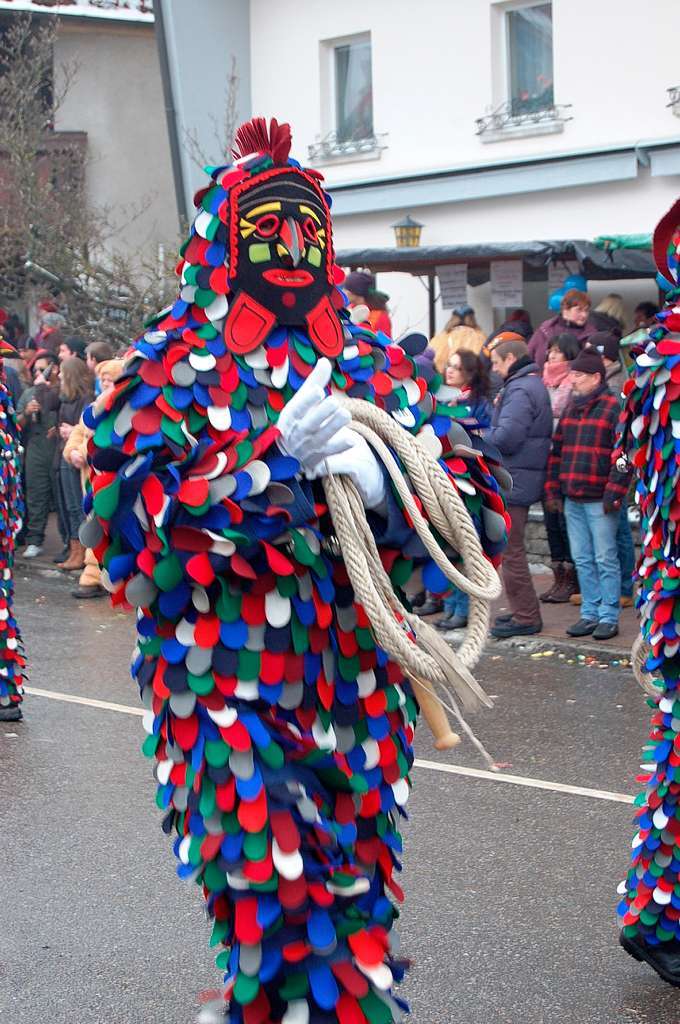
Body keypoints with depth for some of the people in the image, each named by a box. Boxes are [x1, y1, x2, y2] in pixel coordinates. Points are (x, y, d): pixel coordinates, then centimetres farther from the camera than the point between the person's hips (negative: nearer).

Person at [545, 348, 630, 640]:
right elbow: (557, 450, 19)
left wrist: (614, 493, -18)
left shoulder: (613, 408, -8)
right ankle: (590, 614, 18)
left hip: (599, 499, -7)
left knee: (605, 559, -2)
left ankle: (608, 617, 4)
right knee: (582, 559, 11)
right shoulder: (571, 408, 15)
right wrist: (553, 490, 13)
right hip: (572, 499, 7)